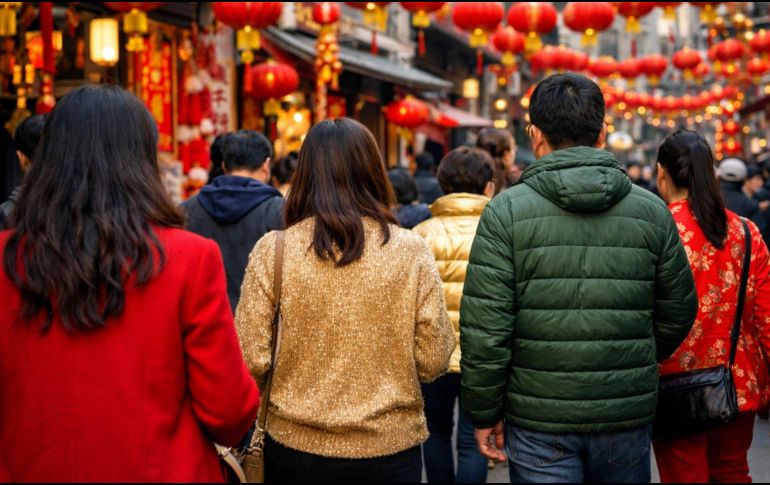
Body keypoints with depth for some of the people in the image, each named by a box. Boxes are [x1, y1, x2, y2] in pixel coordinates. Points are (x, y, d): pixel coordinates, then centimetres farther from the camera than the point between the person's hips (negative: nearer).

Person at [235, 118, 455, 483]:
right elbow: (433, 361, -8)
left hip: (295, 444, 0)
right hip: (390, 444, 0)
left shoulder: (272, 250, -10)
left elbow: (251, 361, -9)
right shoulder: (411, 251, -9)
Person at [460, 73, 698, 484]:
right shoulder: (651, 211, 1)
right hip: (629, 418, 3)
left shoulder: (505, 212, -8)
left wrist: (484, 412, 0)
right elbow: (679, 312, 9)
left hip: (539, 421, -2)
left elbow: (484, 327, -11)